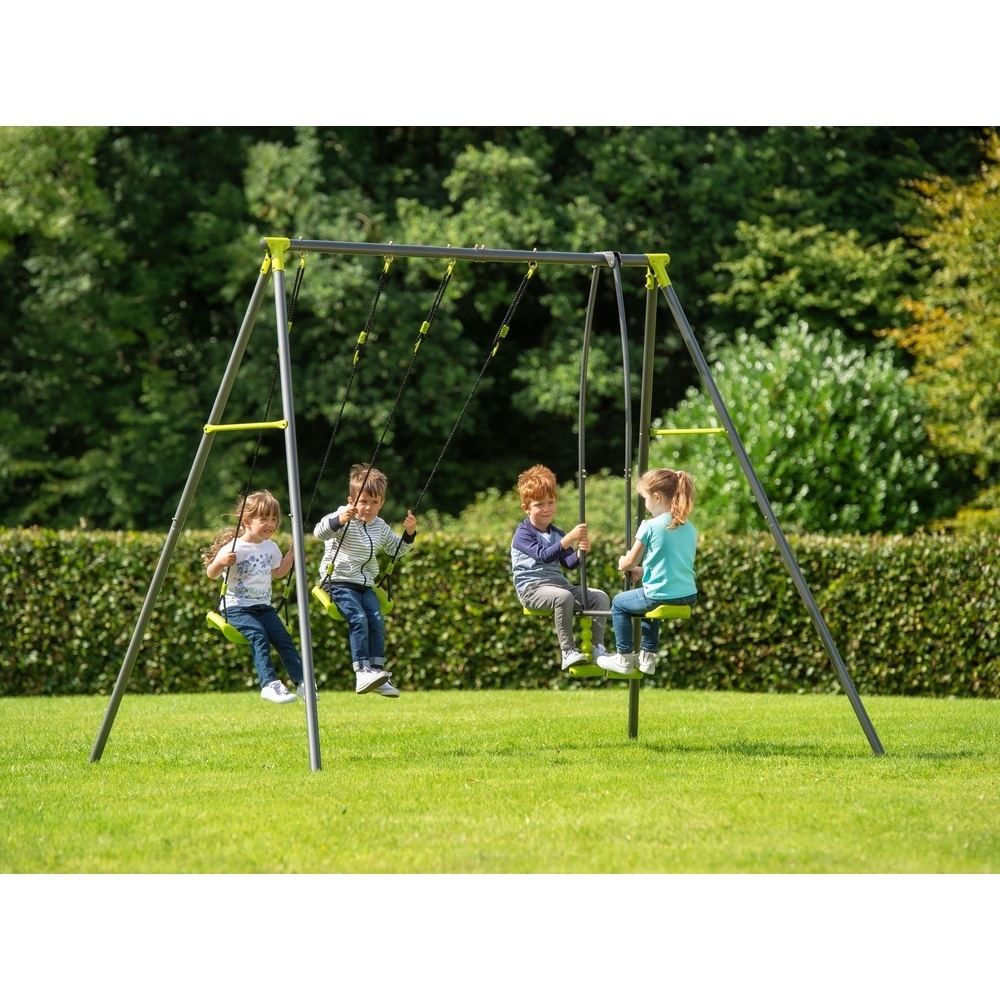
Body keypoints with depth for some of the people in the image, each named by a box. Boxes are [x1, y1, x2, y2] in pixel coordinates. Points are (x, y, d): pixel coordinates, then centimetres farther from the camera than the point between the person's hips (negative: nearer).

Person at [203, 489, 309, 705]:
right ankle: (269, 684, -32)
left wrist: (292, 554, 14)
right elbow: (211, 574, -13)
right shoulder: (233, 548, -13)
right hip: (237, 606, -6)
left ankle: (301, 681, -5)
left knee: (283, 638, -10)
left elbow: (277, 573, 26)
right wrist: (221, 562, -33)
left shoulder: (271, 548, 9)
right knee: (259, 637, -27)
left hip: (263, 606, 6)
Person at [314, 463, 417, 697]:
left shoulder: (380, 527, 12)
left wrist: (409, 534, 5)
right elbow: (319, 531, -28)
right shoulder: (345, 519, -9)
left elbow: (397, 549, 25)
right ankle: (362, 673, -30)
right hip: (340, 583, -7)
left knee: (377, 622, -9)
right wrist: (339, 520, -47)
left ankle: (378, 672, -6)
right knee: (358, 619, -24)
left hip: (365, 586, 7)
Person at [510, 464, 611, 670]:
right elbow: (543, 555, -23)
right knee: (564, 597, -38)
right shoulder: (523, 534, -5)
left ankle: (597, 647, -8)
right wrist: (569, 539, -34)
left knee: (600, 597, -10)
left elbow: (569, 564, 8)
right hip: (532, 588, -7)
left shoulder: (557, 534, 18)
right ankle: (568, 652, -35)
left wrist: (580, 552, -15)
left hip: (558, 583, 7)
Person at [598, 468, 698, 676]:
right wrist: (643, 571, 24)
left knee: (619, 603, 18)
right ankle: (648, 657, 36)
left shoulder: (650, 526, -11)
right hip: (688, 596, 7)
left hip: (661, 597, -7)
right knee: (649, 605, 36)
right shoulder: (689, 528, 8)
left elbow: (631, 562, -2)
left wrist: (622, 564, 21)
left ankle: (623, 658, 18)